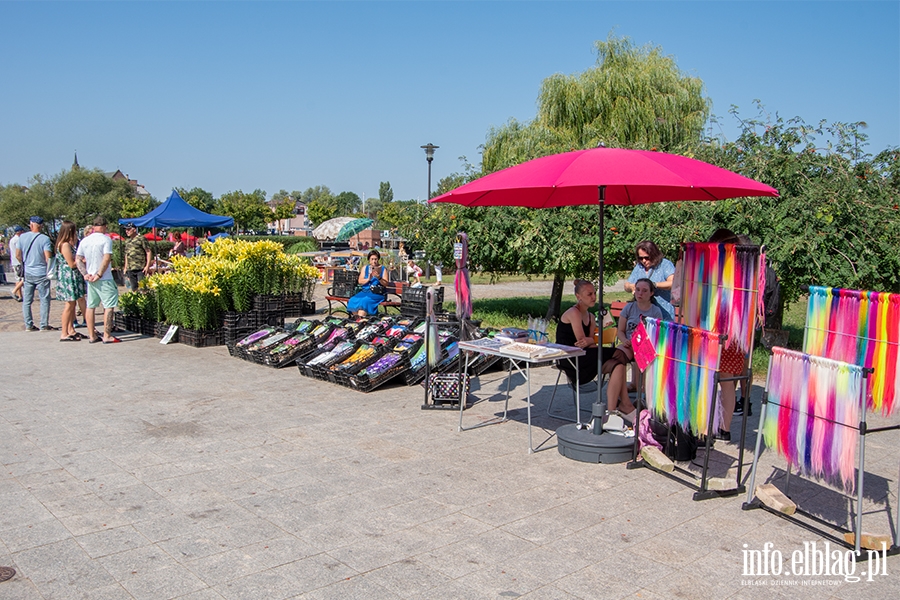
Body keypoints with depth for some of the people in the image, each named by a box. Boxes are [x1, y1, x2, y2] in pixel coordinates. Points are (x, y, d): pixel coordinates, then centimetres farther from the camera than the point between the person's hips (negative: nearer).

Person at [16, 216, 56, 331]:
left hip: (27, 273, 4)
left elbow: (18, 255, 8)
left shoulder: (22, 237, 1)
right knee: (44, 300, 4)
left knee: (27, 300, 10)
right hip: (41, 274, -4)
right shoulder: (44, 239, -11)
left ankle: (28, 325, 13)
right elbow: (48, 257, -16)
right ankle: (44, 325, 4)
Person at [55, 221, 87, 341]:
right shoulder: (65, 245, -16)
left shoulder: (69, 244, 15)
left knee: (72, 304, 13)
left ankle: (71, 330, 20)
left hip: (72, 277, 10)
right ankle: (64, 334, -2)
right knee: (69, 304, -6)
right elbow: (72, 264, -16)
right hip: (68, 276, -10)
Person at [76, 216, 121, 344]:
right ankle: (107, 336, -4)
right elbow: (107, 258, -20)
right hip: (104, 279, -6)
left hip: (90, 279, 7)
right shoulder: (106, 239, -10)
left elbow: (78, 259, 7)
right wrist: (99, 274, -14)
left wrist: (86, 273, 1)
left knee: (90, 306, 11)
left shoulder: (85, 241, 9)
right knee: (109, 306, -2)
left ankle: (92, 335, 17)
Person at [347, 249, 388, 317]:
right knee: (353, 301, -25)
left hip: (377, 294, -4)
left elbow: (386, 284, 0)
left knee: (364, 301, -33)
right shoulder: (365, 268, 17)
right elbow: (360, 281, 8)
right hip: (365, 291, 4)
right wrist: (368, 279, -10)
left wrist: (379, 278, -18)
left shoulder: (383, 269, 8)